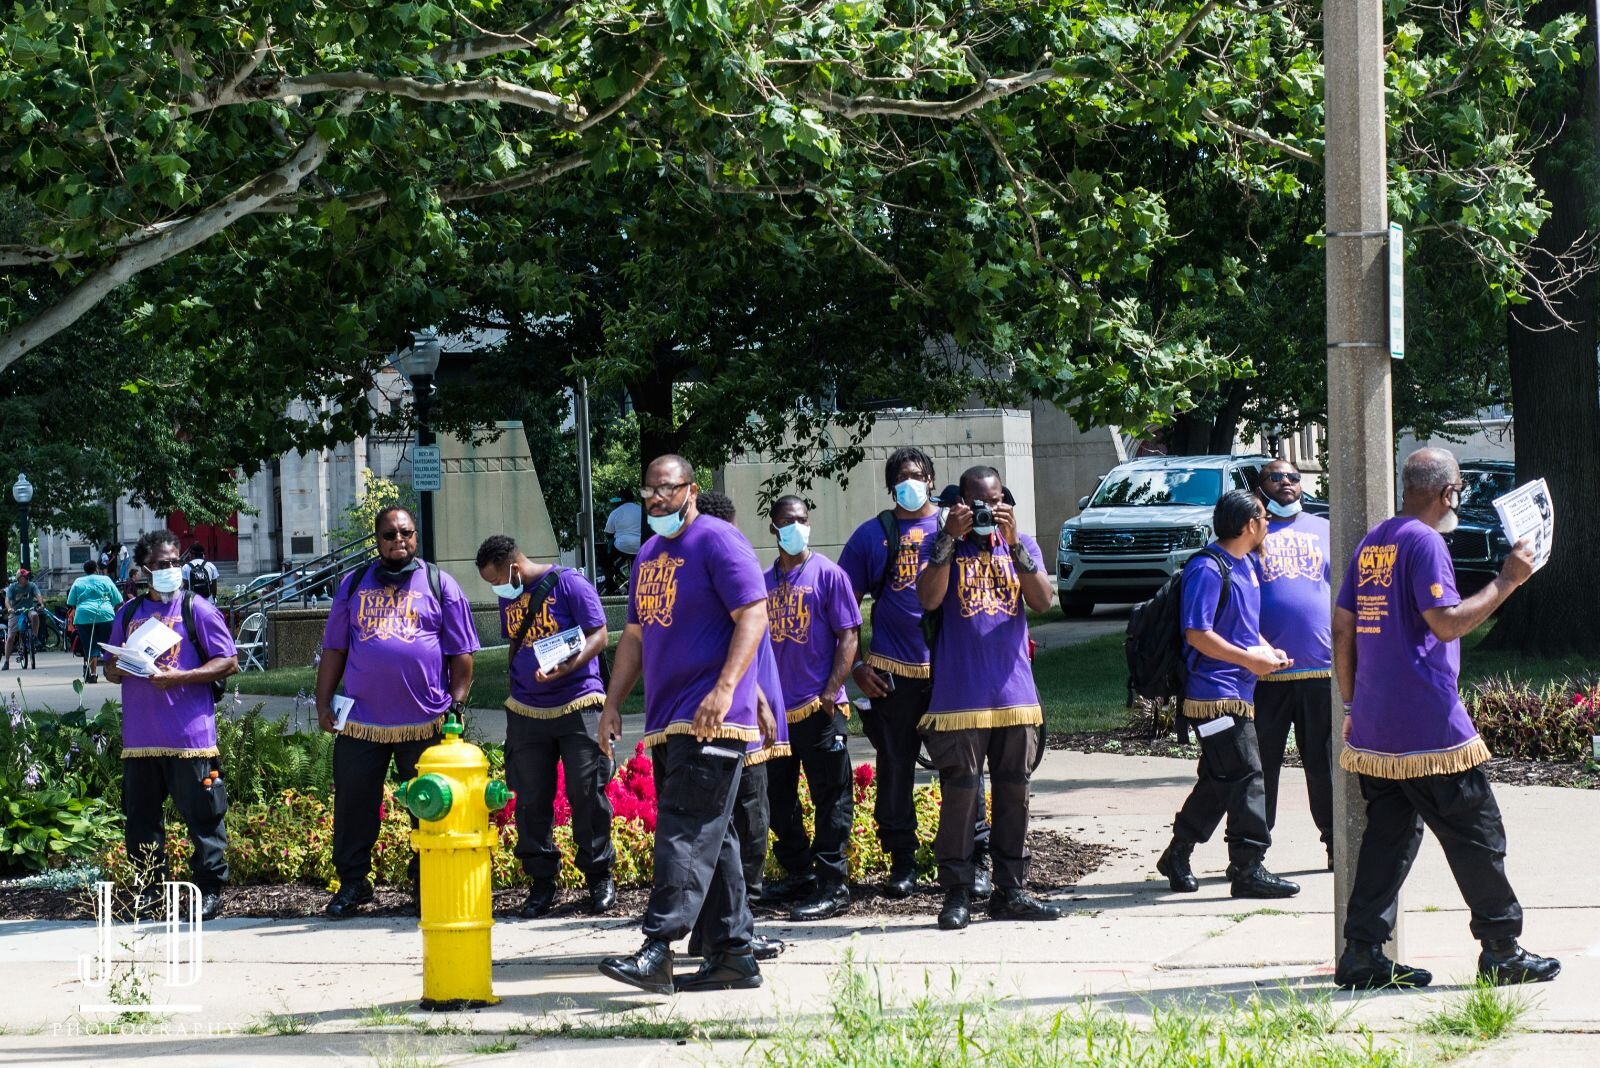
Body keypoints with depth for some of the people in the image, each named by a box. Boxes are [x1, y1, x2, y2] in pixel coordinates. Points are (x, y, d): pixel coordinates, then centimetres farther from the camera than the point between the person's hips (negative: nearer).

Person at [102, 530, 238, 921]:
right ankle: (148, 889, 18)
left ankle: (210, 889, 5)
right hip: (140, 737, 5)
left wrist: (179, 677, -15)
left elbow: (228, 662, -4)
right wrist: (116, 668, -5)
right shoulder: (128, 614, 15)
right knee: (140, 818, 9)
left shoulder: (197, 610, 1)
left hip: (190, 737, -5)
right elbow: (111, 668, 21)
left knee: (202, 816, -2)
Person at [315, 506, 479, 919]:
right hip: (361, 722, 1)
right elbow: (334, 649, 13)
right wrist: (323, 703, 6)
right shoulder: (355, 584, 11)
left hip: (426, 723, -1)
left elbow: (462, 654, 6)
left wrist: (458, 703, -2)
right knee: (353, 804, 3)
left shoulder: (440, 585, 6)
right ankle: (352, 883, 14)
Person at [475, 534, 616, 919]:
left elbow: (598, 635, -11)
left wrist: (567, 667, -26)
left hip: (577, 706, -6)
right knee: (531, 799, 3)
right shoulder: (508, 597, 12)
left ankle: (599, 876, 8)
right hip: (527, 711, 6)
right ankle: (541, 880, 11)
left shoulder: (568, 583, -8)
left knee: (586, 793, -3)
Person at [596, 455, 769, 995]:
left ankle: (658, 950, -21)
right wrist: (612, 702, 17)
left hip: (711, 720, -9)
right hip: (670, 721, 9)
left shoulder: (717, 541, -7)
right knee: (713, 838, 10)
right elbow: (635, 634, 25)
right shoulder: (648, 554, 19)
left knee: (687, 833, -14)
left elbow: (753, 615, -15)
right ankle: (734, 954, 14)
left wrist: (725, 688, -24)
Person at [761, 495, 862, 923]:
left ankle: (831, 887, 0)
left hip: (819, 709, -6)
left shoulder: (827, 574, -3)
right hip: (775, 710, 6)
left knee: (830, 799, -2)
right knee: (777, 799, 10)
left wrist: (830, 694, -15)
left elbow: (849, 636, -6)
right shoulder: (765, 582, 12)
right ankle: (801, 877, 21)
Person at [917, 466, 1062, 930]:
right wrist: (951, 539, -15)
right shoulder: (946, 545, 4)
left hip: (1015, 694, 3)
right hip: (960, 696, -3)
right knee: (960, 794, -6)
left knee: (1013, 793, 7)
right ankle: (956, 894, 0)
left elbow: (1042, 600, -6)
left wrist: (1012, 543, -15)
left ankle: (1011, 891, 14)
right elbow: (929, 599, -13)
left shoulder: (1022, 544, 10)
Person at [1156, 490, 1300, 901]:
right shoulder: (1207, 569, -15)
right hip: (1216, 694, -10)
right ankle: (1248, 870, -7)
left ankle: (1177, 857, 25)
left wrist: (1267, 650, 7)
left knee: (1219, 782, 14)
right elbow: (1197, 634, -20)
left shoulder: (1247, 565, 14)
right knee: (1245, 777, -10)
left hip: (1239, 694, 10)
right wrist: (1249, 659, -18)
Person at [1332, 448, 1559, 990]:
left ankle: (1362, 954, 5)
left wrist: (1352, 705, 21)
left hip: (1374, 723, 8)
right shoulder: (1424, 542, -12)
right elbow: (1446, 622, -21)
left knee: (1389, 833, 10)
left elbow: (1342, 629, 16)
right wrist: (1506, 582, -14)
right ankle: (1501, 950, 7)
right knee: (1476, 834, 1)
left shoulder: (1373, 542, 14)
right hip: (1427, 724, -8)